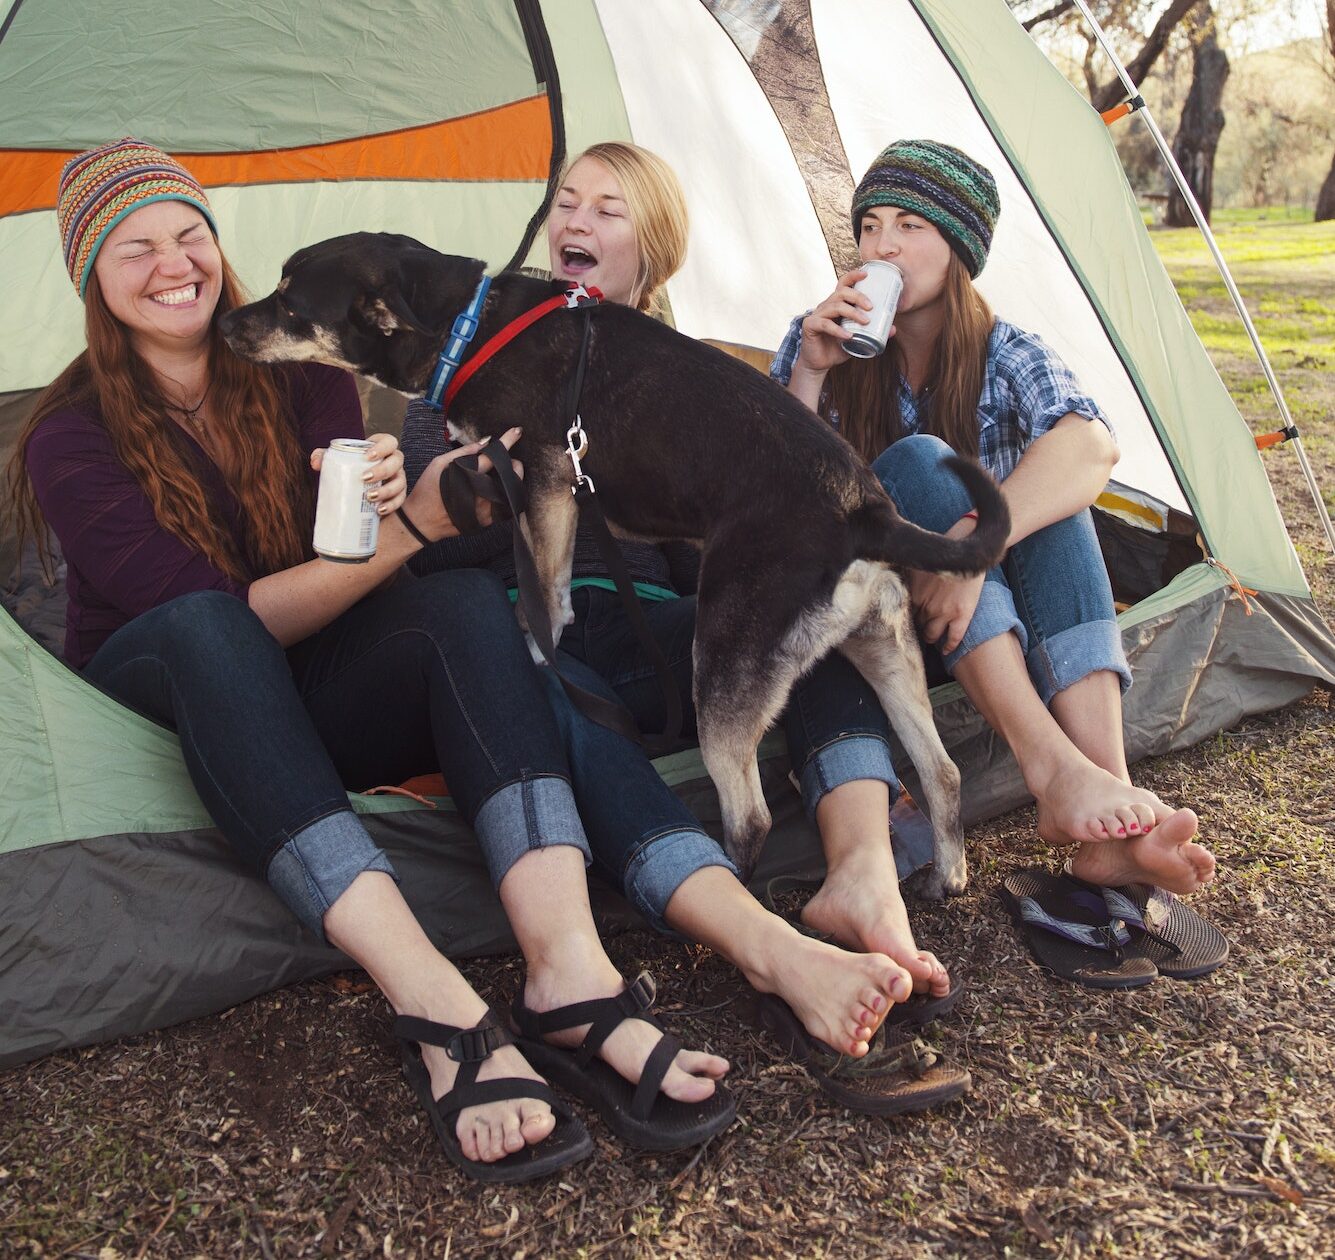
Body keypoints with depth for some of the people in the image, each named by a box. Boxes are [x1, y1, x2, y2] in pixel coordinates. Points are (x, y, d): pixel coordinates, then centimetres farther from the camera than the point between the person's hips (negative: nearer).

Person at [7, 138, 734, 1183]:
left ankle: (571, 968, -46)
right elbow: (224, 616, -21)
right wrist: (413, 526, -30)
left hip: (303, 704, 3)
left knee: (464, 600, -27)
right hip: (161, 716, -2)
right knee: (202, 632, -38)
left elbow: (347, 572, -6)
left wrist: (381, 499, -31)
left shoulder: (300, 379, 0)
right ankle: (436, 1005, -51)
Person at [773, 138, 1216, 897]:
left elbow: (1092, 444, -28)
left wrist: (972, 545, -45)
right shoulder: (820, 343, -2)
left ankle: (1111, 830, -41)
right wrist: (809, 373, -20)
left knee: (1047, 489, -28)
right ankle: (1056, 771, -43)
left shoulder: (1005, 355, -4)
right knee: (917, 463, -29)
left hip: (1003, 623, 1)